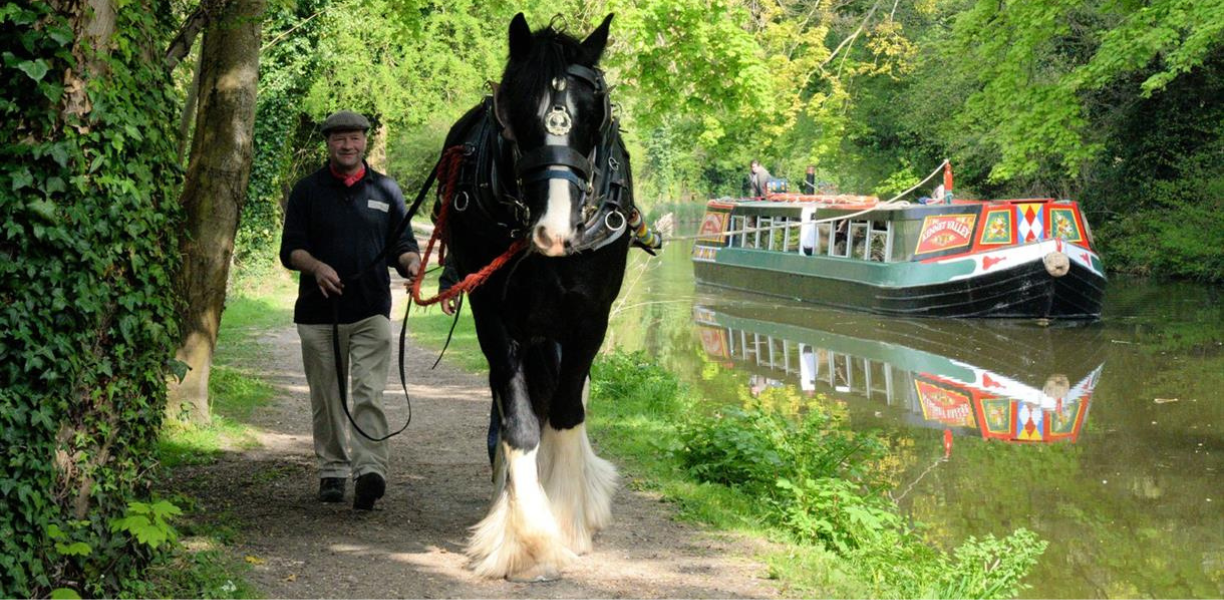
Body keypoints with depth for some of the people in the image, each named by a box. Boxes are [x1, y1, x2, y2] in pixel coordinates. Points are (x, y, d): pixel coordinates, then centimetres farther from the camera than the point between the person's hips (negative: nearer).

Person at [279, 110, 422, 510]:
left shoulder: (386, 190, 12)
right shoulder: (308, 191, 8)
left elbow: (402, 244, 13)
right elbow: (290, 249, 3)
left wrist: (411, 263, -11)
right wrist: (316, 267, -18)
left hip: (371, 312, -1)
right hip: (319, 312, 1)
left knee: (369, 394, -14)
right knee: (327, 400, 7)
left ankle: (370, 470, -22)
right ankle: (332, 470, 19)